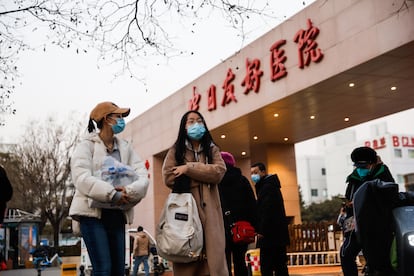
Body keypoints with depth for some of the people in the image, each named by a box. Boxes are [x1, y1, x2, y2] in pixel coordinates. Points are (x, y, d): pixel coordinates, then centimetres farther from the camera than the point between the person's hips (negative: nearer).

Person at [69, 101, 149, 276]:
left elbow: (142, 175, 2)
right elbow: (82, 178, -16)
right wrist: (112, 194, -24)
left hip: (117, 214, 5)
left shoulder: (124, 147, 15)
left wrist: (130, 192, -19)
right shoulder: (87, 145, 0)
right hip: (93, 212, -5)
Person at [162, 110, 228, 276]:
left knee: (213, 256, -6)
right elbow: (169, 177, -2)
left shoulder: (212, 149, 17)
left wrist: (189, 168, -8)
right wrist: (203, 175, -5)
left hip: (208, 210, 2)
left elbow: (219, 171, -2)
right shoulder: (175, 151, 12)